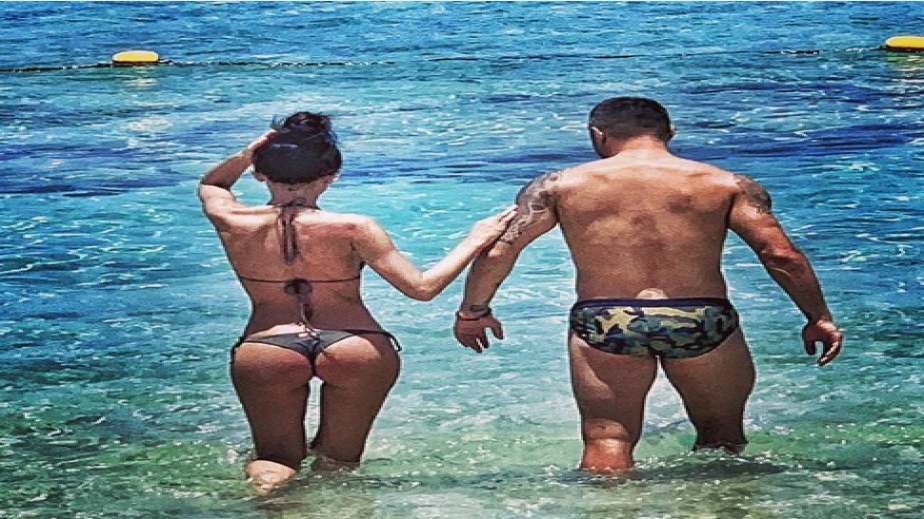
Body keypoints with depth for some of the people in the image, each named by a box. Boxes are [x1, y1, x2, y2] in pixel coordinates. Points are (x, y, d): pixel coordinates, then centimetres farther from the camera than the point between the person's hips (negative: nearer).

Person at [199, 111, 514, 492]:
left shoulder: (235, 225, -5)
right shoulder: (351, 229, -13)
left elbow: (210, 185, 19)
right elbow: (422, 287, -11)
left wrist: (244, 156, -1)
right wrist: (476, 240, 0)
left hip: (265, 353, 1)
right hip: (356, 352, -1)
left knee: (275, 458, 19)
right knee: (339, 462, 20)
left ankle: (266, 476, -13)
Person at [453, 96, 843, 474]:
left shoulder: (559, 186, 4)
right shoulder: (726, 185, 4)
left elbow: (496, 252, 2)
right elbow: (782, 256, -1)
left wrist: (472, 311, 16)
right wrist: (819, 318, 10)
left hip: (605, 326, 0)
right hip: (703, 322, 1)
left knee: (607, 442, 9)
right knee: (721, 435, 21)